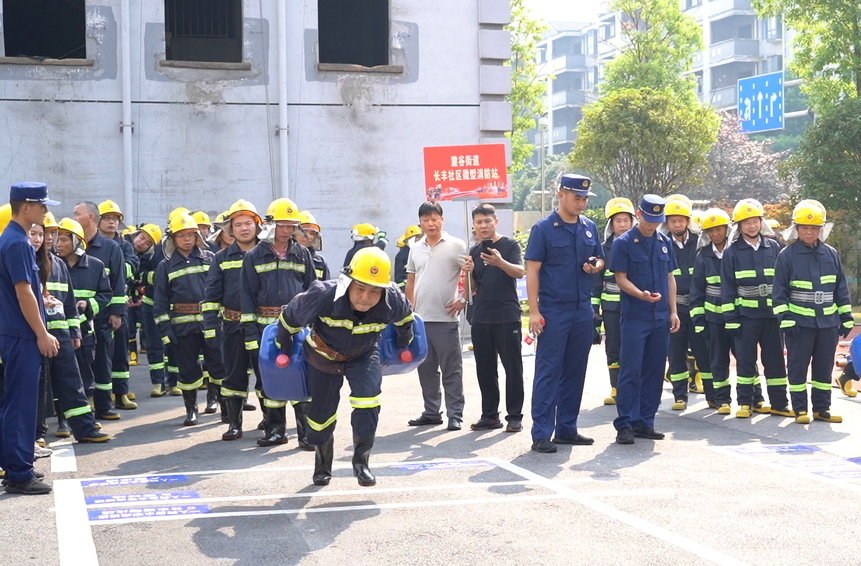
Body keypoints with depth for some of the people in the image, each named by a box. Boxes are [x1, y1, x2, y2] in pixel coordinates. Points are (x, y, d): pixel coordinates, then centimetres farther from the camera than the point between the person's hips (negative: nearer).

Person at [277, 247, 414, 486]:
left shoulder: (392, 303, -31)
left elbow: (405, 318, -3)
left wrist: (403, 345, 13)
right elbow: (290, 317, -18)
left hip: (364, 356, 1)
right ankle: (322, 467, 37)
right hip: (323, 356, 0)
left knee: (368, 399, -24)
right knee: (321, 413, 10)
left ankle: (361, 462, -5)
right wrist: (284, 349, -3)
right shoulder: (324, 296, -38)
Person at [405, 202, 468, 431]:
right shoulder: (415, 249, 13)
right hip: (420, 319, 5)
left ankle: (455, 414, 4)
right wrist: (409, 310, 12)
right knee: (426, 369, 11)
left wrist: (463, 299, -10)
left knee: (451, 370, -1)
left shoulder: (456, 246, -3)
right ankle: (431, 412, 20)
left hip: (446, 319, -5)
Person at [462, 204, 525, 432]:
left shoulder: (510, 245, -1)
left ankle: (514, 416, 4)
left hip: (507, 316, -5)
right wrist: (468, 272, -8)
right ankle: (490, 415, 16)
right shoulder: (474, 251, 13)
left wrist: (500, 262, -35)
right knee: (484, 368, 8)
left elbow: (520, 272, -16)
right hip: (481, 317, 5)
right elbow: (471, 289, 14)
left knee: (512, 367, -2)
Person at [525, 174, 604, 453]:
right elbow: (532, 271, -8)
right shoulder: (544, 229, -6)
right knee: (548, 372, -4)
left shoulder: (589, 228, 10)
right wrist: (534, 311, -14)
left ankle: (566, 429, 20)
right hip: (553, 311, -6)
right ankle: (541, 434, -1)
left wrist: (595, 265, -4)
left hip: (583, 310, 6)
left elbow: (600, 259, 21)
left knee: (575, 372, 10)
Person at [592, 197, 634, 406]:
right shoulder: (604, 249, 5)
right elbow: (595, 281, 7)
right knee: (613, 349, 6)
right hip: (611, 308, 1)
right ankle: (615, 389, 15)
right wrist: (594, 310, 2)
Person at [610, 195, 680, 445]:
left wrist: (673, 311, 10)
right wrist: (642, 295, -24)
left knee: (654, 372, 8)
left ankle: (645, 422, 16)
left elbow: (670, 277, 15)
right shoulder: (624, 243, -4)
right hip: (635, 318, -5)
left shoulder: (665, 242, 11)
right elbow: (621, 279, -7)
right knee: (630, 371, -5)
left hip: (661, 318, 5)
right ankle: (625, 424, 0)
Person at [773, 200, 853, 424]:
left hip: (828, 322, 4)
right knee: (798, 366, 0)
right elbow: (779, 291, -4)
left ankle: (822, 408, 17)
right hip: (799, 321, -3)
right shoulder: (787, 255, -4)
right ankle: (800, 409, 8)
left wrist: (846, 318, 8)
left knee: (824, 366, 8)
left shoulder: (831, 254, 7)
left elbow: (841, 289, 12)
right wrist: (785, 319, -11)